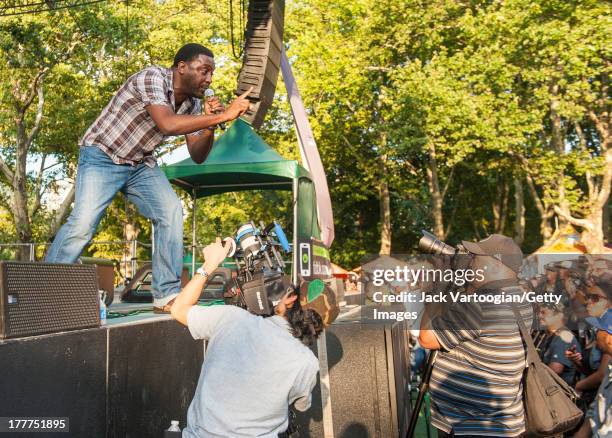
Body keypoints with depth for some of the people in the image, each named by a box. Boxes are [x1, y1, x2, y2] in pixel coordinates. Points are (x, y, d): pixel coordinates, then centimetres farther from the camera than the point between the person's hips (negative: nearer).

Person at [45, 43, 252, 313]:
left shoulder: (192, 104, 0)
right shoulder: (152, 78, -22)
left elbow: (197, 156, 0)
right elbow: (167, 124, -40)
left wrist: (210, 125, -18)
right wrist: (223, 116, -38)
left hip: (141, 164, 6)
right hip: (102, 156, -6)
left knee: (171, 213, -15)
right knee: (83, 222, -21)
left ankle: (167, 296, -11)